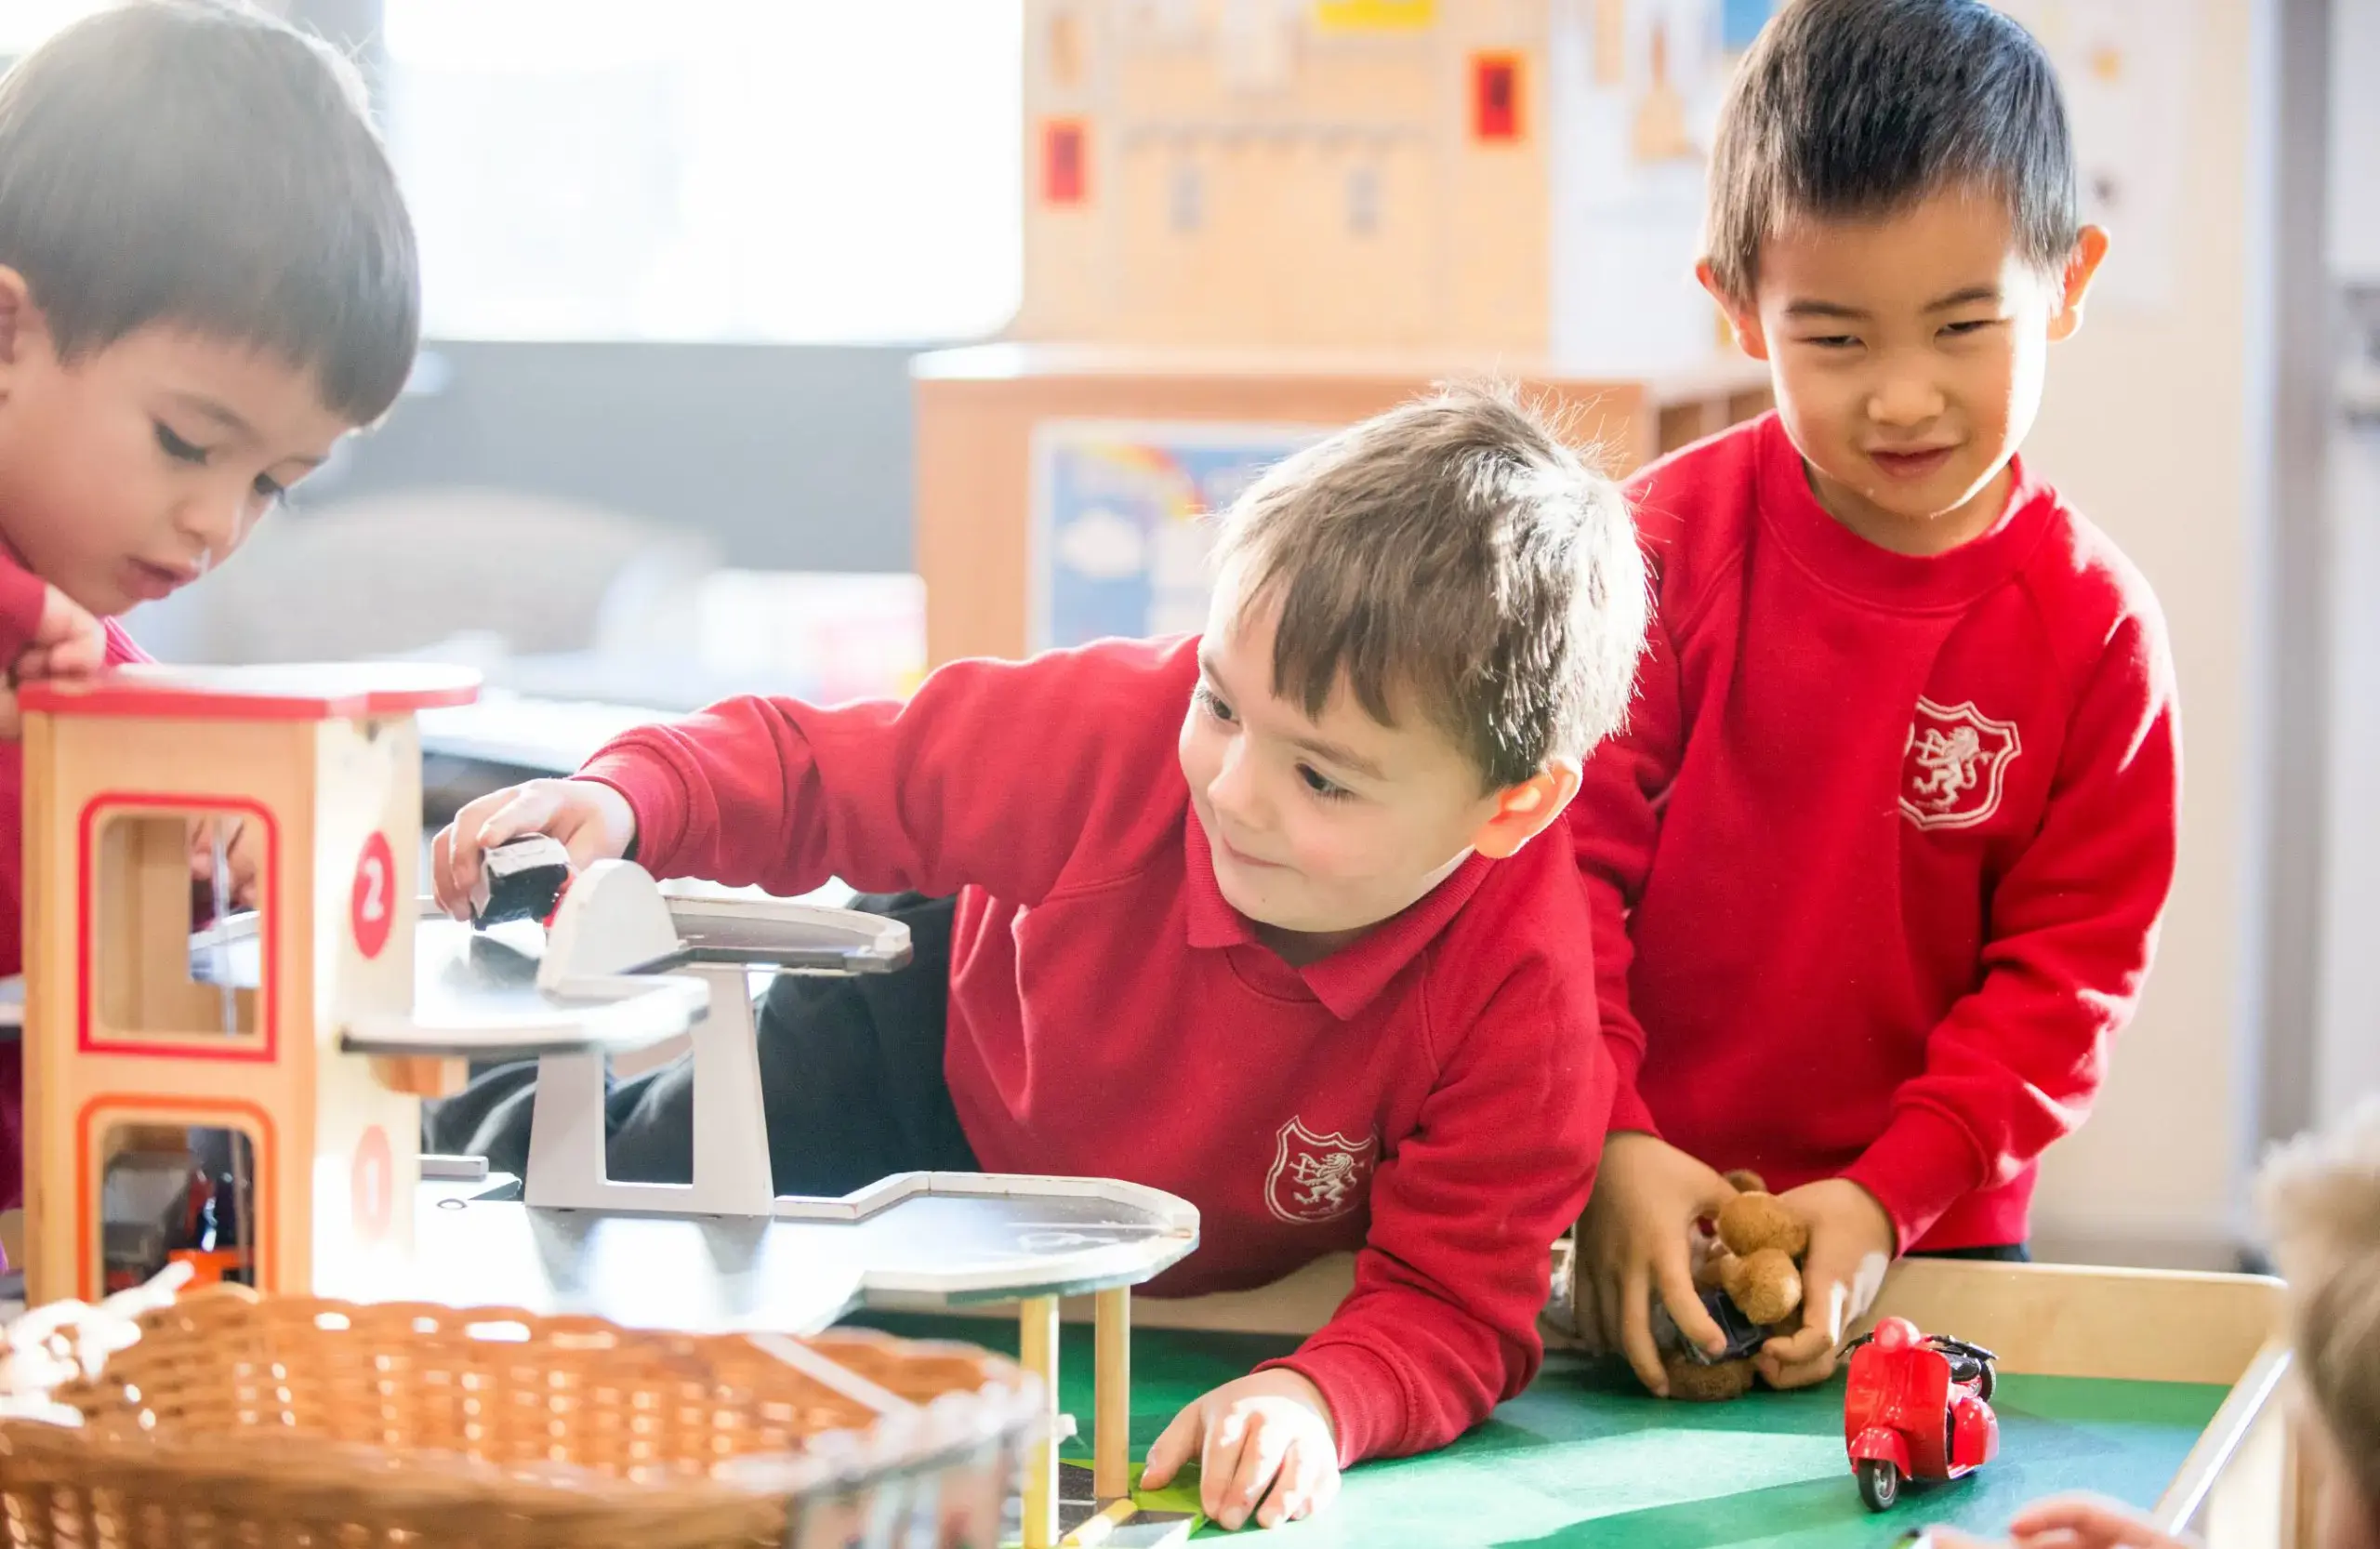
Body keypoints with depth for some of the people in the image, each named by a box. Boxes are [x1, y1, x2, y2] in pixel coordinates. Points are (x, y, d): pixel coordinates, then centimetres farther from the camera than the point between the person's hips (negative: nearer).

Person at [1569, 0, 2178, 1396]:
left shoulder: (2093, 627, -7)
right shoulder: (1666, 542, -8)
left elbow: (2073, 965, -6)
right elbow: (1567, 860, -7)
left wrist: (1888, 1199, -16)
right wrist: (1607, 1141, -18)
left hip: (1926, 1239, 0)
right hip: (1636, 1211, 0)